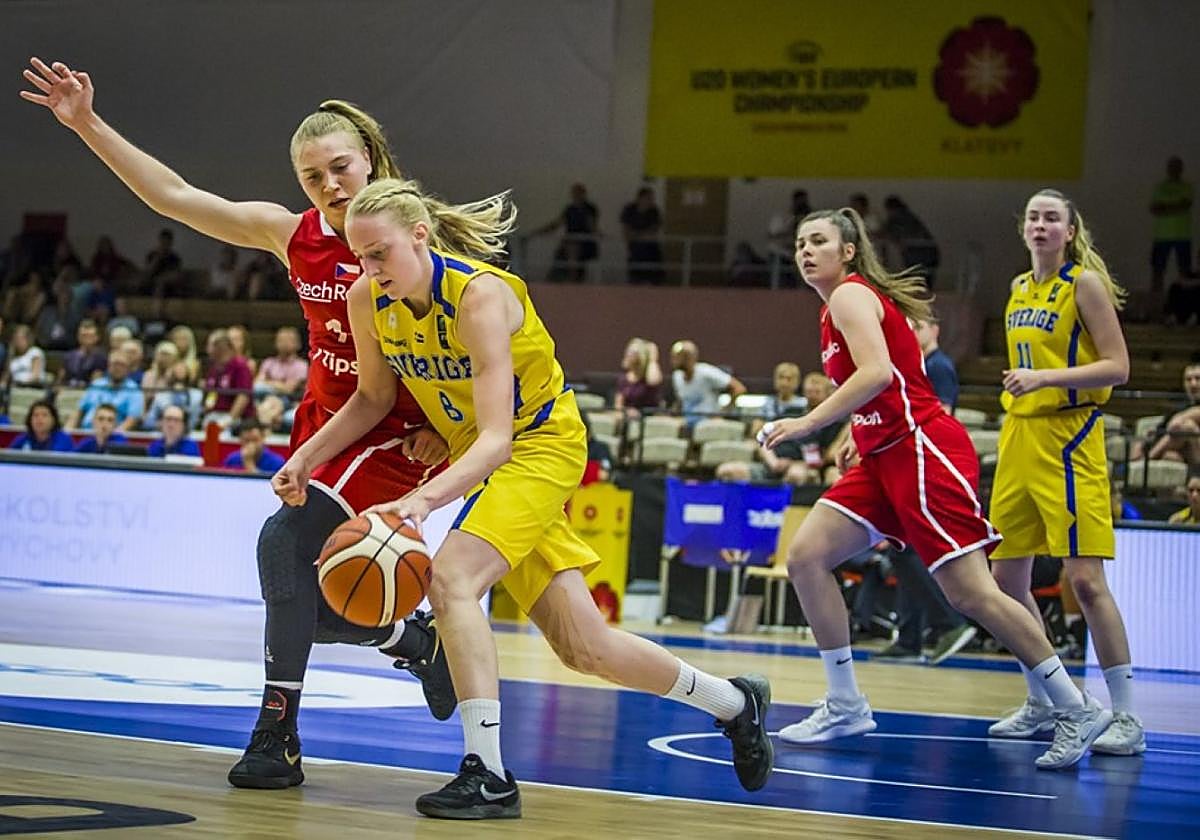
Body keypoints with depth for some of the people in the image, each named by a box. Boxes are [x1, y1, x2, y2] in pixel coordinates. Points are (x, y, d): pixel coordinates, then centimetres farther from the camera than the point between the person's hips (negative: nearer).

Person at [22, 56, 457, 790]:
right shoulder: (291, 234, -1)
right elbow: (175, 195, 0)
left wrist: (443, 426, -18)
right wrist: (88, 124, -5)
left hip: (396, 431, -7)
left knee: (286, 539, -24)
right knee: (312, 610, 4)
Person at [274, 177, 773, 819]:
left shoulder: (480, 295, -30)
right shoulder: (367, 300, -11)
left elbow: (496, 439, -35)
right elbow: (372, 398, 6)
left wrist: (424, 499, -50)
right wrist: (306, 457, -7)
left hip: (542, 444, -7)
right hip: (479, 453, 7)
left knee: (450, 577, -29)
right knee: (583, 648, 7)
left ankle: (488, 775, -26)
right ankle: (733, 701, 28)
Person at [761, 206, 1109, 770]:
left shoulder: (851, 294, -8)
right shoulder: (838, 307, 19)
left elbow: (878, 373, -24)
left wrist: (809, 423, -24)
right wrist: (857, 435, 16)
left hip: (922, 450, -10)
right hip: (883, 458, 10)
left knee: (970, 593, -12)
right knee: (805, 557, -1)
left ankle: (1077, 711, -4)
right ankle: (845, 707, 3)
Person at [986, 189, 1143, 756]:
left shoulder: (1085, 283, -6)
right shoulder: (1019, 289, 14)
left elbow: (1117, 367, -12)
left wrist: (1046, 378, -22)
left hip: (1069, 437, -8)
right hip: (1020, 437, 8)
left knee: (1085, 578, -13)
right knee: (1006, 578, 8)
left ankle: (1126, 718, -9)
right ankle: (1041, 704, 22)